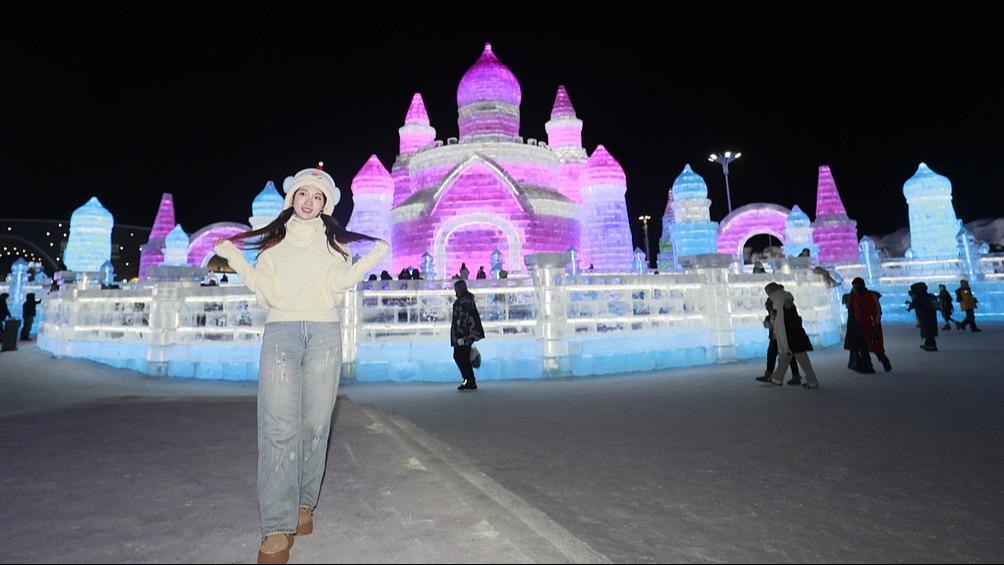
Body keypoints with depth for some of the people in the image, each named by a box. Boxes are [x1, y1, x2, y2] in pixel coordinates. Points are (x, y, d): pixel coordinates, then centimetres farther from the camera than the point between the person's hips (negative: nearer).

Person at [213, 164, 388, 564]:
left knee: (315, 423, -2)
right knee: (279, 428, -10)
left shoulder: (334, 242, 16)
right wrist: (235, 260, -1)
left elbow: (336, 287, 1)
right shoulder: (273, 241, 18)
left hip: (324, 333, 0)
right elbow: (266, 293, 8)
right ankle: (277, 529, -8)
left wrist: (371, 260, -9)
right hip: (280, 332, 0)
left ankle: (304, 505, 15)